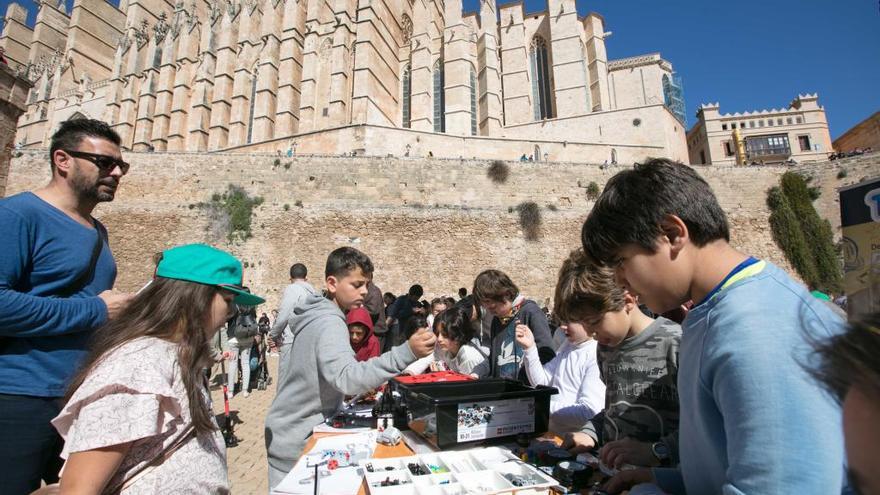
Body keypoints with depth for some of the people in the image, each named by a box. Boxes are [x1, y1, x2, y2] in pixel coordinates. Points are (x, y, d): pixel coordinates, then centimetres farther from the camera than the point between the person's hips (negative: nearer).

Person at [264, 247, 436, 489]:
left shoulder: (318, 316, 4)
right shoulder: (328, 323, -26)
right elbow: (346, 378, -42)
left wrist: (366, 386, 8)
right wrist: (406, 353, -49)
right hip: (297, 444, -9)